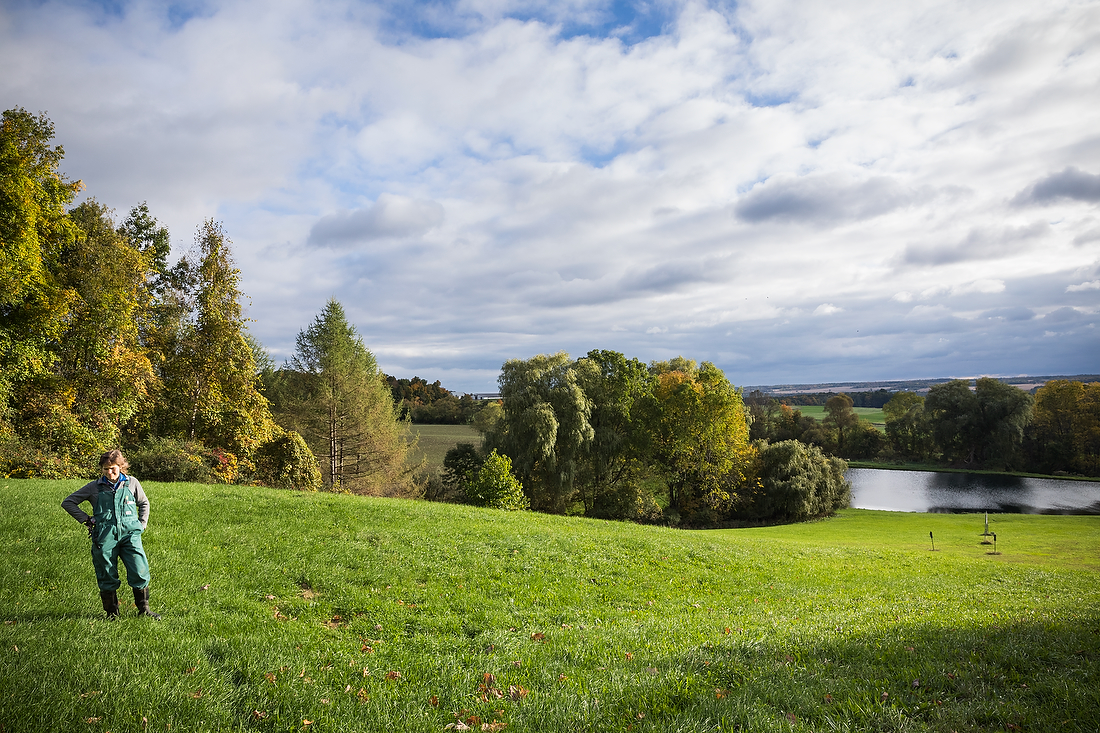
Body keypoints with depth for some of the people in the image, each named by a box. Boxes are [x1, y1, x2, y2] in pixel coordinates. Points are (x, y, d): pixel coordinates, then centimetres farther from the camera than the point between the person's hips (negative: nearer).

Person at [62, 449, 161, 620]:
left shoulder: (132, 483, 8)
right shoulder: (94, 487, 5)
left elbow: (144, 503, 23)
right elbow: (68, 502, 13)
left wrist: (142, 524, 14)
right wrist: (86, 519, 6)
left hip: (129, 534, 0)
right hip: (105, 537, 0)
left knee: (140, 572, -9)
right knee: (107, 577, 6)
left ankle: (144, 608, 6)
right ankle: (111, 613, 21)